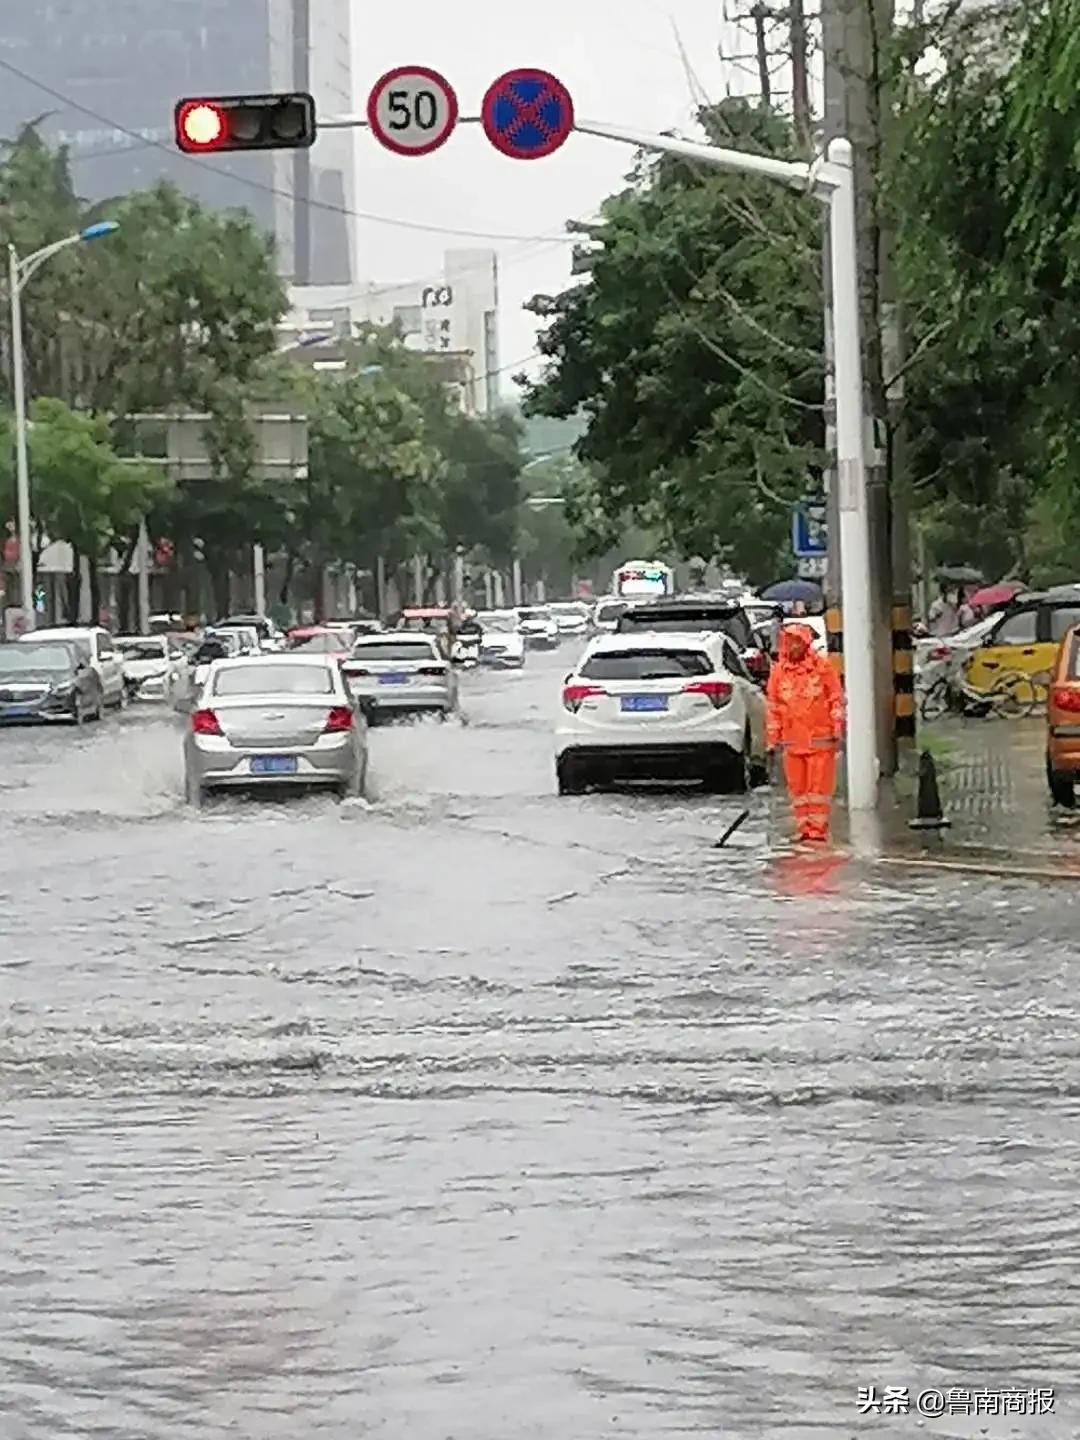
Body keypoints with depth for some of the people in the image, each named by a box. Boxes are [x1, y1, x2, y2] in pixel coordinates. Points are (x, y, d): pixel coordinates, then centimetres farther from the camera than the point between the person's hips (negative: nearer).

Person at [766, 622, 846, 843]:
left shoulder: (823, 668, 0)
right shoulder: (779, 671, 7)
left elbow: (837, 701, 3)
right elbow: (772, 706, 11)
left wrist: (837, 731, -1)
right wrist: (773, 737, 9)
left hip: (819, 739, -3)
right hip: (792, 740, 3)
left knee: (819, 784, -4)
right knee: (797, 786, 6)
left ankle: (818, 828, -1)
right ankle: (803, 827, 12)